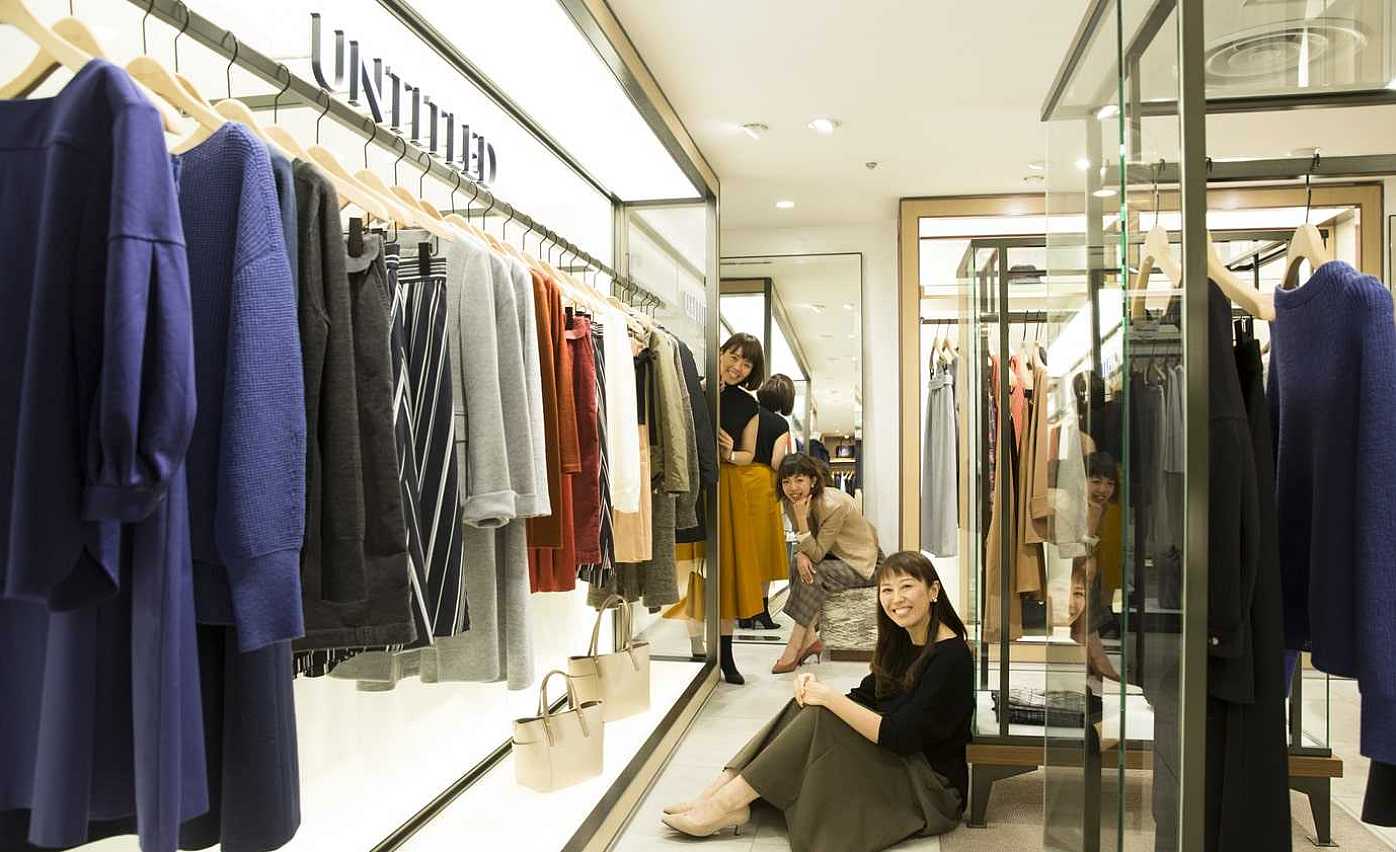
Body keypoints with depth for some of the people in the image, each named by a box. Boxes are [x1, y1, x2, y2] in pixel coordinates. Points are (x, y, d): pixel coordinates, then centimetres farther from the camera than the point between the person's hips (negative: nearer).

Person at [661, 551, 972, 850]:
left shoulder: (951, 657, -20)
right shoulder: (901, 643, 9)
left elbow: (900, 737, -25)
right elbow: (862, 699, 5)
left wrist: (831, 698, -24)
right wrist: (816, 688, -14)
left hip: (932, 786, -8)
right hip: (892, 764, 8)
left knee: (821, 719, -24)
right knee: (807, 706, -9)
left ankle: (725, 804, -20)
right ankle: (724, 795, -16)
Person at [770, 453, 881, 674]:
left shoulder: (834, 505, -30)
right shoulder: (790, 502, -7)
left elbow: (816, 554, -28)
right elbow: (804, 546, -1)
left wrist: (802, 519, -35)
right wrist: (801, 555, -25)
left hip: (862, 563, -7)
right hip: (833, 555, 7)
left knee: (814, 575, -28)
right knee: (797, 564, -19)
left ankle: (794, 648, -21)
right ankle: (810, 640, -17)